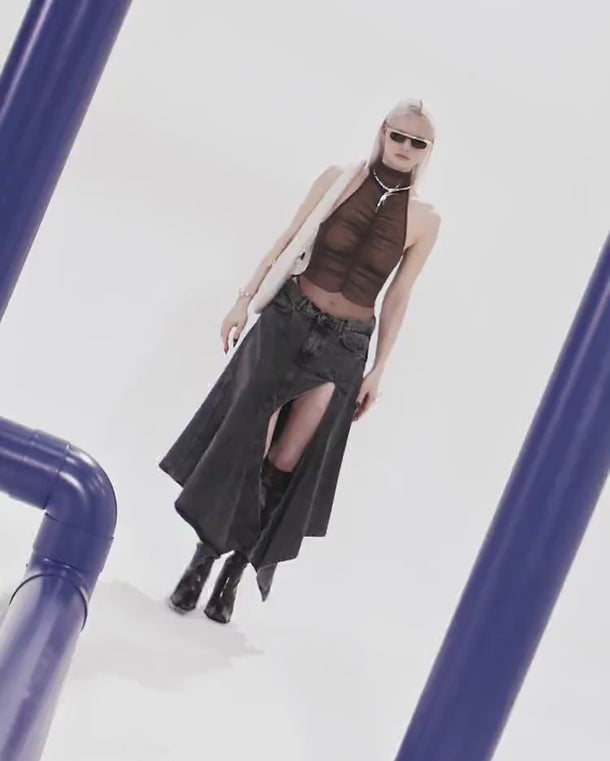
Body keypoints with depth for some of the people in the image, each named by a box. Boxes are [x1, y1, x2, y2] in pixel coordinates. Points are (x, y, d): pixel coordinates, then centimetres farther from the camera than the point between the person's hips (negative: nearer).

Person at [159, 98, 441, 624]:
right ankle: (203, 560, 4)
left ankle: (235, 572, 10)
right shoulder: (339, 180, 1)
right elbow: (285, 243, 5)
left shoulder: (425, 219, 2)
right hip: (288, 321, 0)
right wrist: (244, 300, 0)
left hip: (344, 348, 0)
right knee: (245, 439, -8)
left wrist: (378, 369, 3)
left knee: (287, 465, -2)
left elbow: (398, 297, 4)